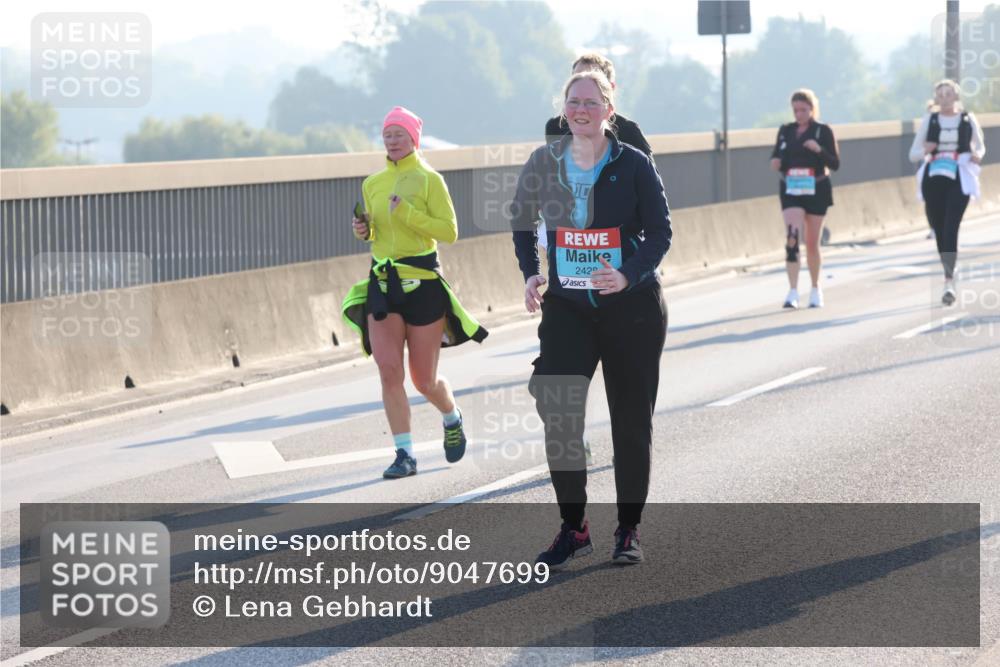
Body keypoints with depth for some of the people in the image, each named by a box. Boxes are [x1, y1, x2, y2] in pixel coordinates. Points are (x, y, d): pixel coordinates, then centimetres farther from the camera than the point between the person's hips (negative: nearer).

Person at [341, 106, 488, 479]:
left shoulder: (428, 179, -5)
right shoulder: (372, 184, 10)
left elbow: (449, 231, -12)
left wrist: (406, 213, -20)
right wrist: (364, 231, 2)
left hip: (422, 283, -4)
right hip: (382, 284, 4)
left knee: (424, 380, 5)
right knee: (388, 370, -11)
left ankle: (453, 421, 37)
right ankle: (404, 454, -6)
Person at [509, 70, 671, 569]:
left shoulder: (634, 165, -6)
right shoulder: (543, 163, 1)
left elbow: (659, 231, -4)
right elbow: (522, 224, 15)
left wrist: (629, 275, -20)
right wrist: (530, 275, -1)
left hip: (631, 306, -2)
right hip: (566, 308, 2)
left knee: (631, 420, 5)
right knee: (557, 415, -9)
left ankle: (629, 530, 18)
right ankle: (573, 529, 3)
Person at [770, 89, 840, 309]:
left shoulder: (823, 131, -2)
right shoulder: (785, 131, 7)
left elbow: (835, 164, -4)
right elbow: (777, 158, 15)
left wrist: (819, 150, -21)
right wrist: (775, 163, -9)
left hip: (816, 191, -1)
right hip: (791, 191, 1)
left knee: (812, 243, 7)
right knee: (792, 237, -17)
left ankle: (815, 290, 25)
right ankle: (793, 291, -21)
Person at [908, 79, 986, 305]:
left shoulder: (968, 119, 5)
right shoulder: (929, 120, 7)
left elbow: (980, 146, 18)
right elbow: (913, 154, 8)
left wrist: (977, 155, -5)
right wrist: (925, 151, -15)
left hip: (959, 180, -2)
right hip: (933, 179, 2)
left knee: (951, 228, -16)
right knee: (939, 230, 4)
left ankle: (949, 281, -24)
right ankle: (949, 276, 19)